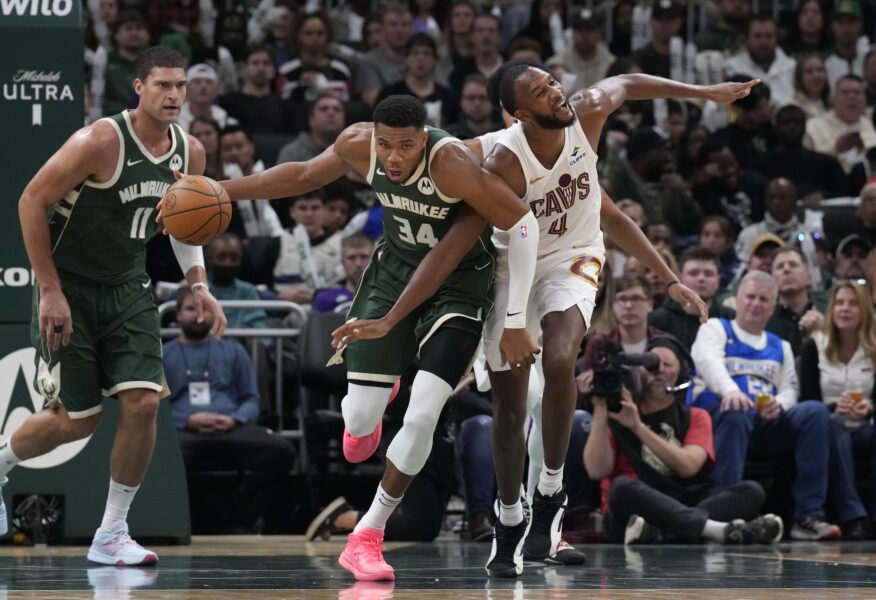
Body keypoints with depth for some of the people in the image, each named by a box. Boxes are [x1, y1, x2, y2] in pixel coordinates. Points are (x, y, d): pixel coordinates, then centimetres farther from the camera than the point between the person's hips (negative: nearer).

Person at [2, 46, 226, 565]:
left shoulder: (190, 153, -1)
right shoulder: (101, 142, -22)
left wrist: (199, 285, 4)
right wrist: (51, 290, -18)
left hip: (127, 289, 5)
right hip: (70, 289, -5)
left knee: (143, 402, -10)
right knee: (78, 420, 0)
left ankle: (112, 534, 1)